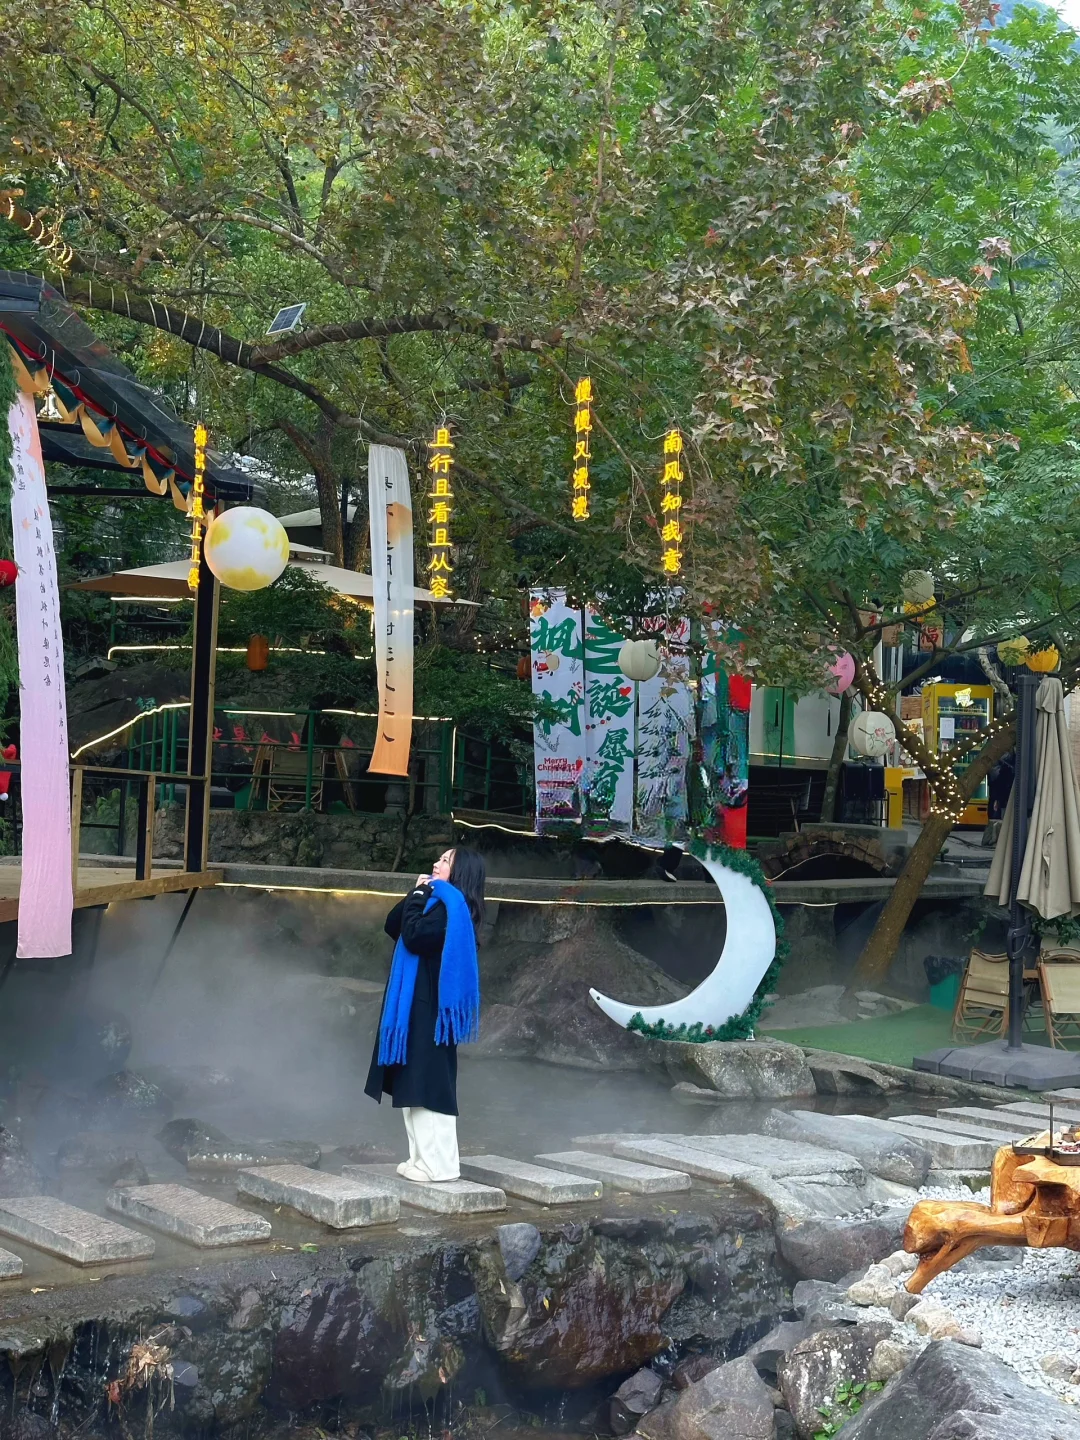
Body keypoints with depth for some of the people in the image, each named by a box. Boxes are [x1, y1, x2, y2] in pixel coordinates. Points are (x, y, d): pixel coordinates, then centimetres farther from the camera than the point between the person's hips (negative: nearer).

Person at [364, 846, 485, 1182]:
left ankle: (439, 1164, -5)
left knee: (429, 1084, -8)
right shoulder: (437, 901, 17)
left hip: (429, 1005, -10)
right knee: (414, 1086, 11)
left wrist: (419, 896, -11)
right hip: (415, 1003, 10)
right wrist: (416, 893, 5)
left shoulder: (452, 904, -12)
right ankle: (423, 1157, 15)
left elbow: (413, 937, -23)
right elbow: (392, 926, 14)